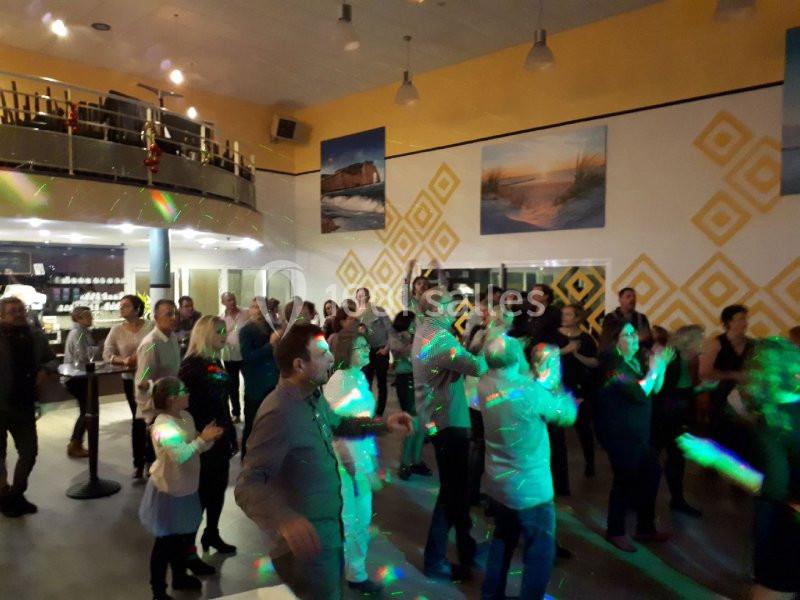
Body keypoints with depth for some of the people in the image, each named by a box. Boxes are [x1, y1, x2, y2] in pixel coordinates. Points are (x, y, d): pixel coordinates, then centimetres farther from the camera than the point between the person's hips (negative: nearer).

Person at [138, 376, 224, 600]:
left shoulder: (186, 417, -1)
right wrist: (203, 439, -34)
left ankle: (180, 577, 43)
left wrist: (207, 439, -13)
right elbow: (181, 456, -40)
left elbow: (192, 448, 6)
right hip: (169, 491, -8)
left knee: (180, 537, 24)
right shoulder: (164, 427, -28)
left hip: (183, 489, 8)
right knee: (165, 542, 8)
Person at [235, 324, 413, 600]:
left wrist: (384, 424, 6)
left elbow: (337, 423, 20)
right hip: (307, 546, -9)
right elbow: (249, 485, -33)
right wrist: (287, 520, -51)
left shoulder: (313, 397, 1)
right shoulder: (279, 413, -30)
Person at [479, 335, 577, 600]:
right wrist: (554, 385, 1)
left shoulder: (486, 383, -9)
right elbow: (568, 414, -11)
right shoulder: (529, 390, -27)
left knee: (503, 540, 25)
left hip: (498, 484, 7)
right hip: (530, 488, -7)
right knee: (540, 551, 12)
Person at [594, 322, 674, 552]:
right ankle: (615, 532, 19)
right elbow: (639, 394, -27)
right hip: (619, 432, -9)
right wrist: (653, 369, -18)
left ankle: (645, 528, 29)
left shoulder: (636, 359, 6)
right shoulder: (613, 364, -20)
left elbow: (654, 390, 8)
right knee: (625, 480, 0)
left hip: (638, 430, 9)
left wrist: (661, 366, -5)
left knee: (651, 473, 12)